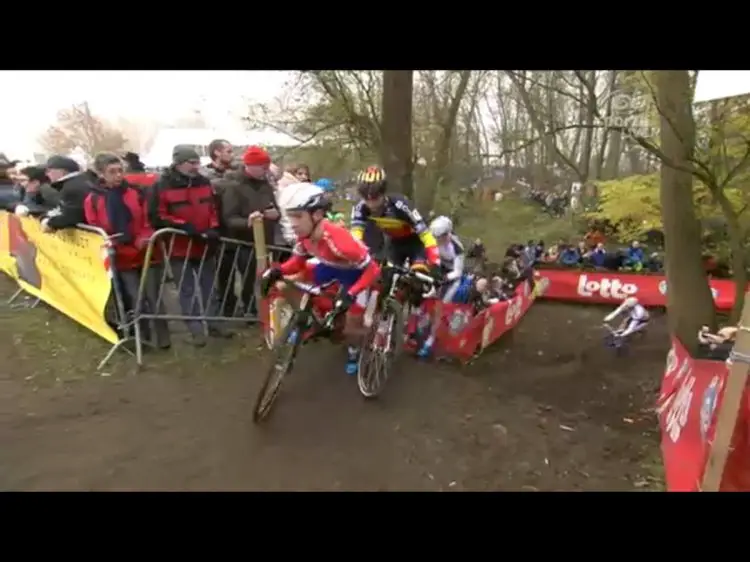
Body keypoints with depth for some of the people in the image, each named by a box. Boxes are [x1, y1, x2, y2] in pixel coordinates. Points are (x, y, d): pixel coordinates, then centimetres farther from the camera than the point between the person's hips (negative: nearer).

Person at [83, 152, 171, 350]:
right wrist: (110, 246, -15)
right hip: (122, 258, -1)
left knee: (154, 298, 5)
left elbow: (148, 221, 2)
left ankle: (162, 338, 18)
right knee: (136, 301, 2)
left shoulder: (136, 193, 0)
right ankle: (143, 338, 20)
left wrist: (144, 239, -14)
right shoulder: (93, 200, -2)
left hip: (147, 253, 1)